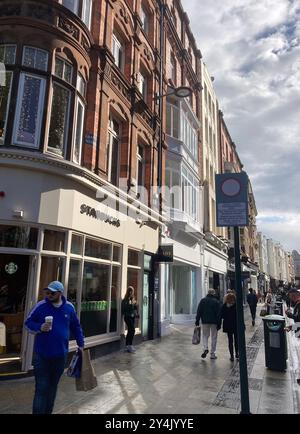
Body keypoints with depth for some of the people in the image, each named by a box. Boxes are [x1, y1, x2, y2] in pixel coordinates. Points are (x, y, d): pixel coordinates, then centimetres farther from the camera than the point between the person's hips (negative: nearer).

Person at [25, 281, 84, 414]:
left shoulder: (69, 307, -1)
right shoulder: (40, 306, -8)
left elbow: (76, 327, 12)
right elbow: (28, 323, 1)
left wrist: (81, 344, 11)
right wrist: (39, 327, -19)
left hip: (60, 355, 3)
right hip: (41, 355, -2)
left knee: (53, 386, 15)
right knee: (41, 388, 0)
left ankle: (48, 411, 32)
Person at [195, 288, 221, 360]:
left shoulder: (203, 300, 3)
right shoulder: (216, 302, -1)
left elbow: (199, 311, 1)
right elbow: (219, 313, -4)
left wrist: (197, 321, 4)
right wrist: (218, 323, -2)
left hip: (205, 321, 1)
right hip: (214, 322, -1)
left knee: (205, 335, 13)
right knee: (214, 337, 8)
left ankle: (205, 348, -10)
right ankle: (212, 354, 10)